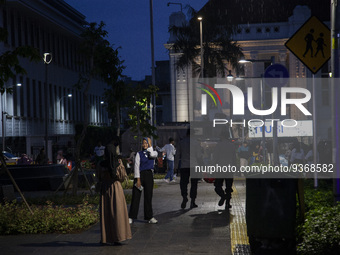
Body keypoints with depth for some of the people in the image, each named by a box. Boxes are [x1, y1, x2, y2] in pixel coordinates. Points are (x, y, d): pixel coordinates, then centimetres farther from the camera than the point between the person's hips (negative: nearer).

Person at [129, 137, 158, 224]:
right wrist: (138, 179, -12)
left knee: (148, 196, 7)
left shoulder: (154, 152, 9)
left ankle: (149, 217, 15)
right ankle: (131, 217, 4)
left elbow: (152, 155, -17)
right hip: (140, 175, -2)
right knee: (136, 196, -2)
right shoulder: (139, 154, 3)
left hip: (149, 175, 2)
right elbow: (137, 166, -4)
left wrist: (150, 145, -6)